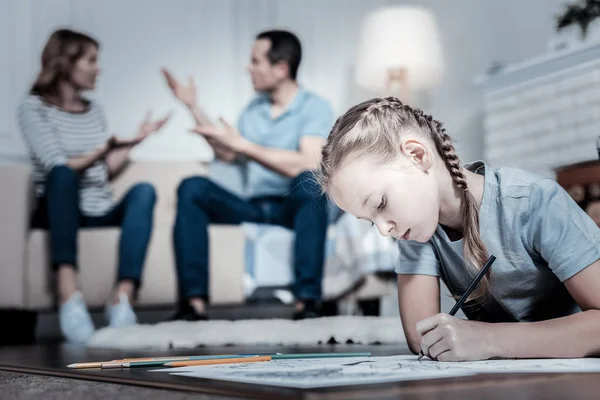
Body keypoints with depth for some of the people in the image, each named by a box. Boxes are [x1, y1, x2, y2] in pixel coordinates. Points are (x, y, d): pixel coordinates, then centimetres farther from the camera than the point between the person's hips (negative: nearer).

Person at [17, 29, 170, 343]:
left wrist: (135, 141, 9)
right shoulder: (34, 107, 0)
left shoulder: (94, 109, 19)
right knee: (62, 174, -37)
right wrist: (104, 149, -26)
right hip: (57, 210, -5)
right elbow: (60, 169, -14)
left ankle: (123, 297, -44)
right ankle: (69, 295, -50)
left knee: (143, 190, -26)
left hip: (99, 212, 5)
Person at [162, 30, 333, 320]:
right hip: (253, 207, 5)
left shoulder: (315, 108, -4)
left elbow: (307, 165, -21)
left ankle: (307, 301, -38)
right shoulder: (254, 109, 17)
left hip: (294, 208, -5)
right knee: (193, 187, -18)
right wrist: (193, 106, 23)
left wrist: (243, 145, -18)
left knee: (308, 182, -37)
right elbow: (228, 154, 27)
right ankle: (194, 301, -26)